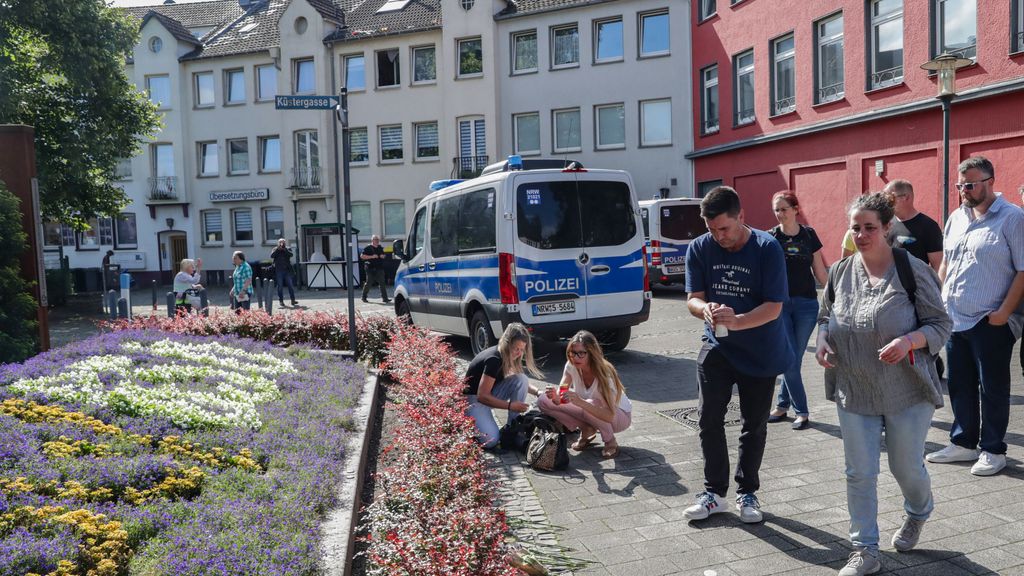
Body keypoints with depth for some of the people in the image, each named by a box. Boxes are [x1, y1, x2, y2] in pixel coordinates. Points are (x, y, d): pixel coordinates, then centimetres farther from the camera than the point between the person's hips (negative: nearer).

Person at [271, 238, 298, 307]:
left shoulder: (287, 249, 8)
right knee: (280, 286, 2)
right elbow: (271, 256, -9)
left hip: (287, 270, 0)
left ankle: (293, 300, 3)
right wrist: (278, 249, -14)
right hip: (279, 271, 0)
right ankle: (281, 300, 8)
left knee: (291, 285, -1)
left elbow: (291, 254, -11)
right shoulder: (275, 250, 8)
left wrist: (284, 249, -17)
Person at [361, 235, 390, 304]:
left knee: (382, 283, -1)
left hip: (379, 268, 5)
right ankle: (364, 297, 18)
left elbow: (383, 255, 29)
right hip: (370, 269, -5)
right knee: (368, 283, 2)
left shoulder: (380, 248, 14)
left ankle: (384, 298, -2)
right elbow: (362, 256, -11)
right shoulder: (368, 248, -4)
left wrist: (383, 256, 4)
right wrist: (372, 256, -18)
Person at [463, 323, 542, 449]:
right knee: (490, 441, -26)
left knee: (521, 379, -15)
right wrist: (510, 405, -27)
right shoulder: (493, 359, -29)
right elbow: (482, 396, -28)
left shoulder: (508, 356, -4)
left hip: (490, 393, 8)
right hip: (473, 398, -8)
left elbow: (520, 382, 11)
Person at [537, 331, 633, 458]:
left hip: (620, 415, -5)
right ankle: (587, 430, 2)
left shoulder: (604, 373, -31)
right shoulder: (571, 366, -16)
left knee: (592, 404, -40)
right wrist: (555, 397, -43)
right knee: (543, 400, -12)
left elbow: (609, 415, -40)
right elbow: (560, 398, -18)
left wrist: (580, 402, -53)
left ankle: (610, 442, -11)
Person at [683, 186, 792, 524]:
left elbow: (774, 306, -20)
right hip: (716, 348, 2)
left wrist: (736, 321, -37)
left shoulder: (767, 248, -17)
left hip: (761, 353, -2)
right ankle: (714, 492, 14)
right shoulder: (699, 249, -7)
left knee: (754, 426, 10)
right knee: (709, 420, -1)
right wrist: (705, 309, -32)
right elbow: (692, 299, -7)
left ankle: (747, 492, 26)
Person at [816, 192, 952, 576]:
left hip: (907, 393, -3)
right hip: (853, 394, 3)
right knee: (859, 473, 5)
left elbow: (940, 325, -7)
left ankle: (917, 515, 47)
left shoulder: (913, 271, -10)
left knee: (907, 467, 13)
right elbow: (825, 317, 15)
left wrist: (909, 340, -26)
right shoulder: (840, 273, 1)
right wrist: (822, 339, -6)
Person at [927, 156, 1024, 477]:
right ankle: (963, 443, 26)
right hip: (954, 319, 6)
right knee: (960, 386, 14)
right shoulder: (956, 218, 12)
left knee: (992, 389, 5)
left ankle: (993, 450, 17)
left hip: (990, 322, -6)